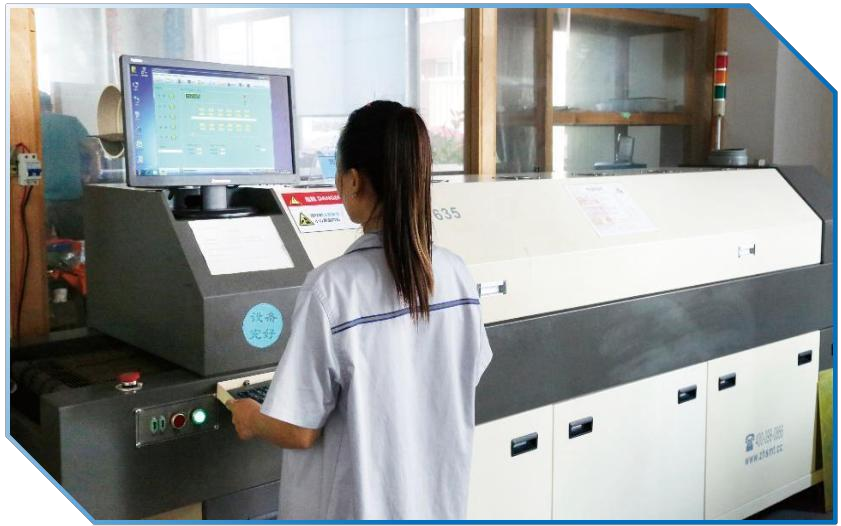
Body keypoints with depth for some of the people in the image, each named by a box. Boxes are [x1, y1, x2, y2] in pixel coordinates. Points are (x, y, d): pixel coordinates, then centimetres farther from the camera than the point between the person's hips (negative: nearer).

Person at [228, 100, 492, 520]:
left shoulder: (332, 288, -24)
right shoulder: (456, 274, -7)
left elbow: (299, 431, -18)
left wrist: (250, 420, 3)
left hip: (358, 510, -5)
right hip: (437, 503, 5)